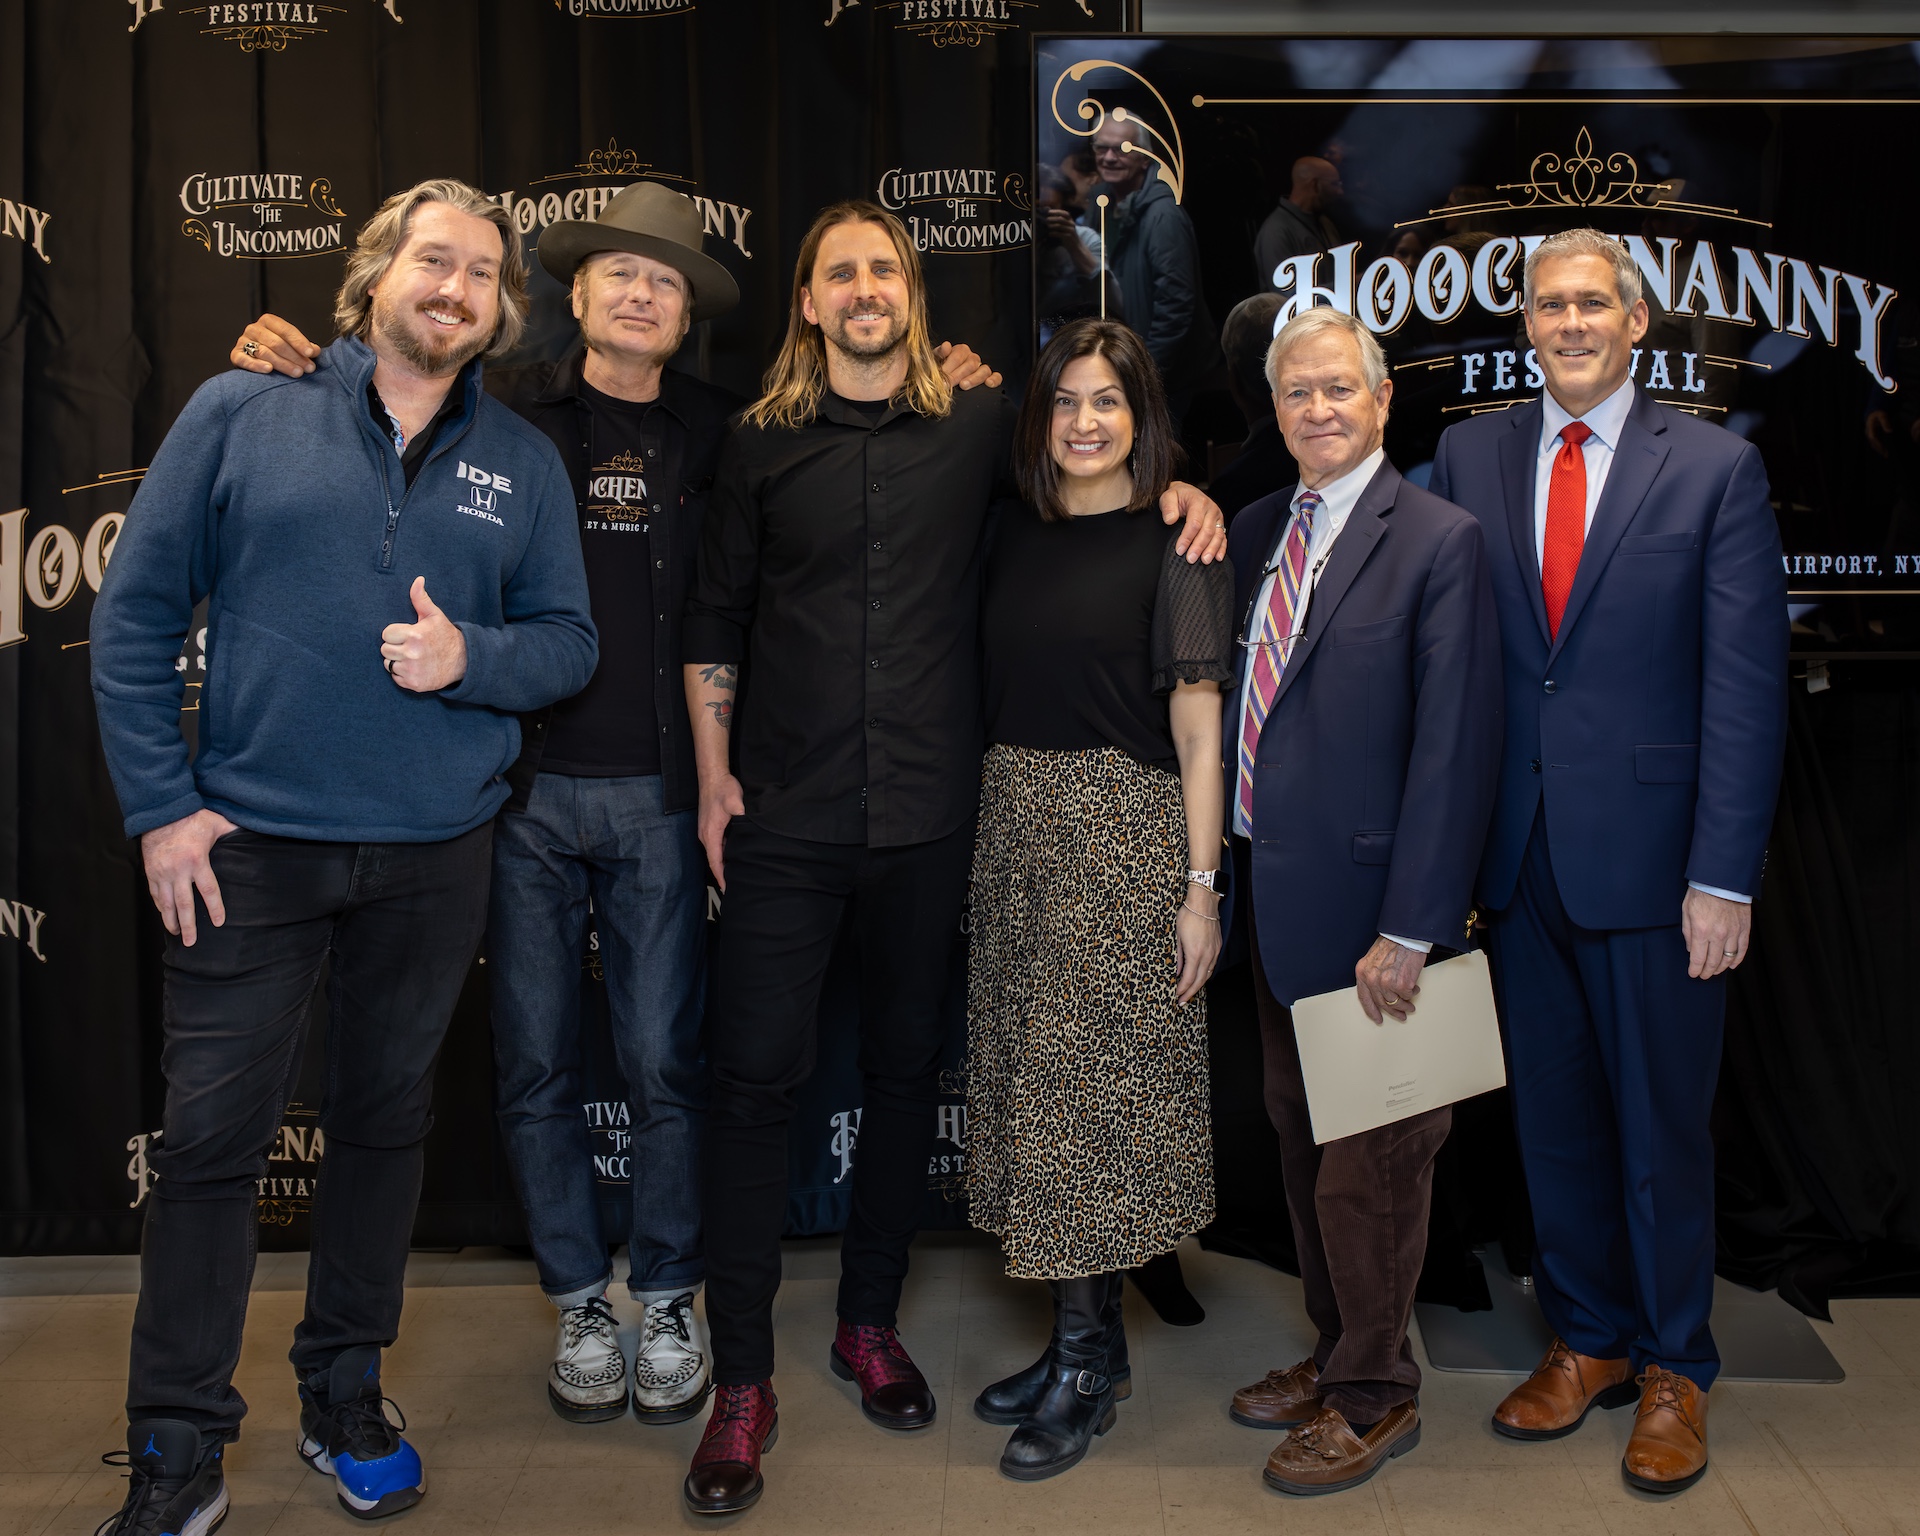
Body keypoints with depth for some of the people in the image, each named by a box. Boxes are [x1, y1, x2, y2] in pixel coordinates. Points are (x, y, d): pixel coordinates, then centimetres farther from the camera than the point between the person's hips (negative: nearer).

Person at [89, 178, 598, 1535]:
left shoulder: (524, 463, 6)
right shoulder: (241, 415, 0)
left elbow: (569, 641, 7)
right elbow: (136, 614, 0)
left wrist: (470, 656, -15)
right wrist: (160, 805, -6)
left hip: (437, 855, 3)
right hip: (248, 847, -2)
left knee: (386, 1121, 14)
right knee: (213, 1136, 0)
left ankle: (346, 1396, 32)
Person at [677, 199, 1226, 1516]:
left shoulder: (980, 429, 5)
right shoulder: (764, 445, 5)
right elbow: (716, 618, 10)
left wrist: (1178, 485, 0)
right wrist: (713, 774, 4)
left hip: (925, 817, 1)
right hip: (787, 820, -1)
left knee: (907, 1070, 11)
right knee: (757, 1076, -3)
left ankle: (872, 1323, 31)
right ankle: (744, 1381, 8)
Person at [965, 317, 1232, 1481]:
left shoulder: (1173, 542, -5)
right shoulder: (1017, 534, 11)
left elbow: (1199, 727, -8)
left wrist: (1201, 889, -13)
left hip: (1127, 831, -6)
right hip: (1018, 824, 6)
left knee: (1096, 1086, -1)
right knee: (1038, 1080, 10)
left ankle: (1088, 1368, 13)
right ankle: (1087, 1341, 23)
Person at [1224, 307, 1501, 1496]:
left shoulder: (1440, 540, -12)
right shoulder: (1259, 529, 9)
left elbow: (1455, 747, -15)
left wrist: (1410, 929, -17)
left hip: (1366, 905, -7)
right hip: (1273, 896, 7)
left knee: (1368, 1163, 5)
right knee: (1303, 1144, 18)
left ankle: (1374, 1398, 23)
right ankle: (1339, 1354, 36)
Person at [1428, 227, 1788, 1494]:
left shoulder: (1716, 466, -2)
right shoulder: (1469, 457, 7)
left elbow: (1747, 684, -6)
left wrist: (1725, 877, -11)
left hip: (1650, 855, -3)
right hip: (1520, 855, 3)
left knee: (1662, 1124, 9)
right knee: (1554, 1115, 13)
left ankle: (1675, 1369, 27)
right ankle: (1589, 1340, 31)